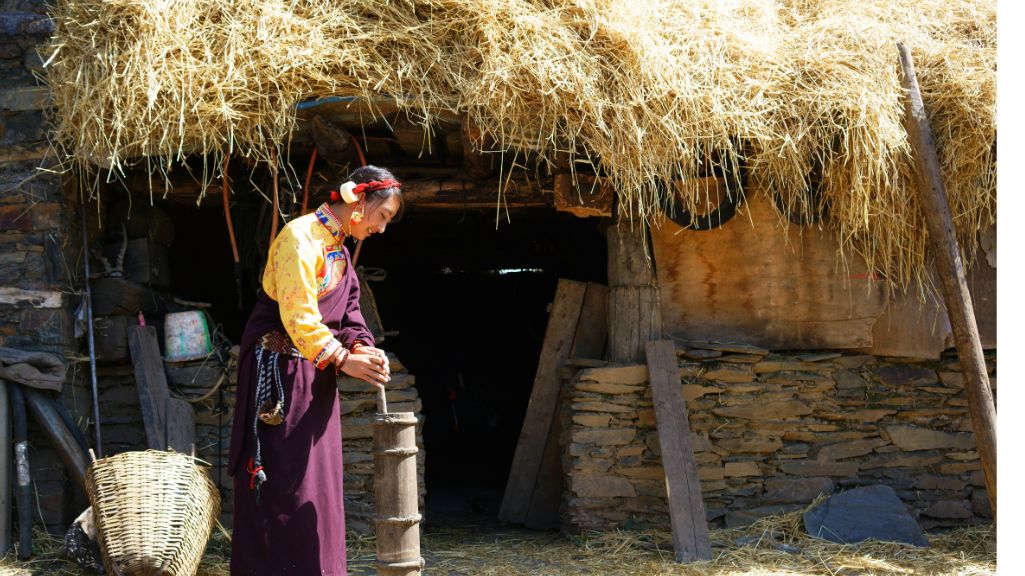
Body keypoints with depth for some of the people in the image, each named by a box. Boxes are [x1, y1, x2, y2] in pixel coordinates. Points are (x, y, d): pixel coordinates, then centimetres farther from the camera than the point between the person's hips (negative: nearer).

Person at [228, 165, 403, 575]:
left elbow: (347, 313, 10)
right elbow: (297, 315, -23)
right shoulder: (301, 236, -15)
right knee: (281, 485, -7)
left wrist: (363, 348, -9)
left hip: (316, 378, 9)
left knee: (318, 483, 10)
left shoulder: (340, 248, 14)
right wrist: (342, 359, -25)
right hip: (277, 369, -9)